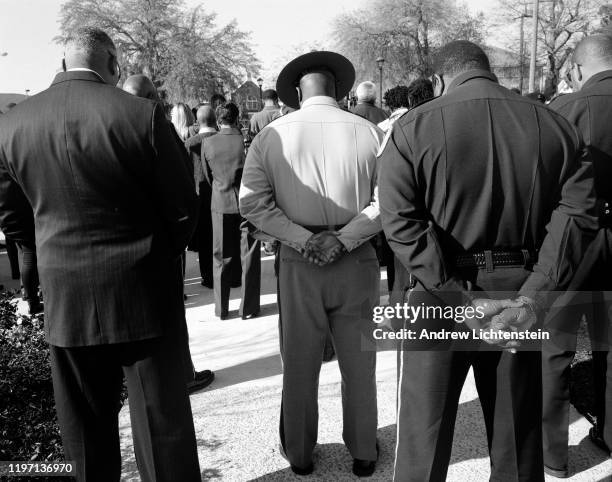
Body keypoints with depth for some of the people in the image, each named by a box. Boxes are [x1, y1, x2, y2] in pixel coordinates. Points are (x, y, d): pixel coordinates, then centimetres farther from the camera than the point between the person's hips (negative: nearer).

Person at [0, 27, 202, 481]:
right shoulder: (143, 114, -13)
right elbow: (183, 206, -7)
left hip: (64, 297, 4)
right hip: (143, 293, -3)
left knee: (86, 431, 19)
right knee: (162, 422, 10)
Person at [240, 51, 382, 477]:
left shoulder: (272, 134, 0)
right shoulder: (368, 132, -2)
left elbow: (252, 202, -7)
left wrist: (303, 239, -10)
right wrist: (344, 238, -11)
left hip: (298, 263, 0)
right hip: (357, 263, 0)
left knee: (299, 364, 14)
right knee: (358, 363, 15)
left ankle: (299, 453, 31)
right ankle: (363, 451, 30)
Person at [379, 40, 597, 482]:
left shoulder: (411, 129, -5)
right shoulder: (553, 124, 3)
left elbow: (400, 222, -16)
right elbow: (578, 210, -8)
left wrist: (460, 298, -16)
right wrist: (531, 297, -13)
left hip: (441, 296, -3)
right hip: (520, 294, 3)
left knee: (424, 433, 12)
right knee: (518, 432, 20)